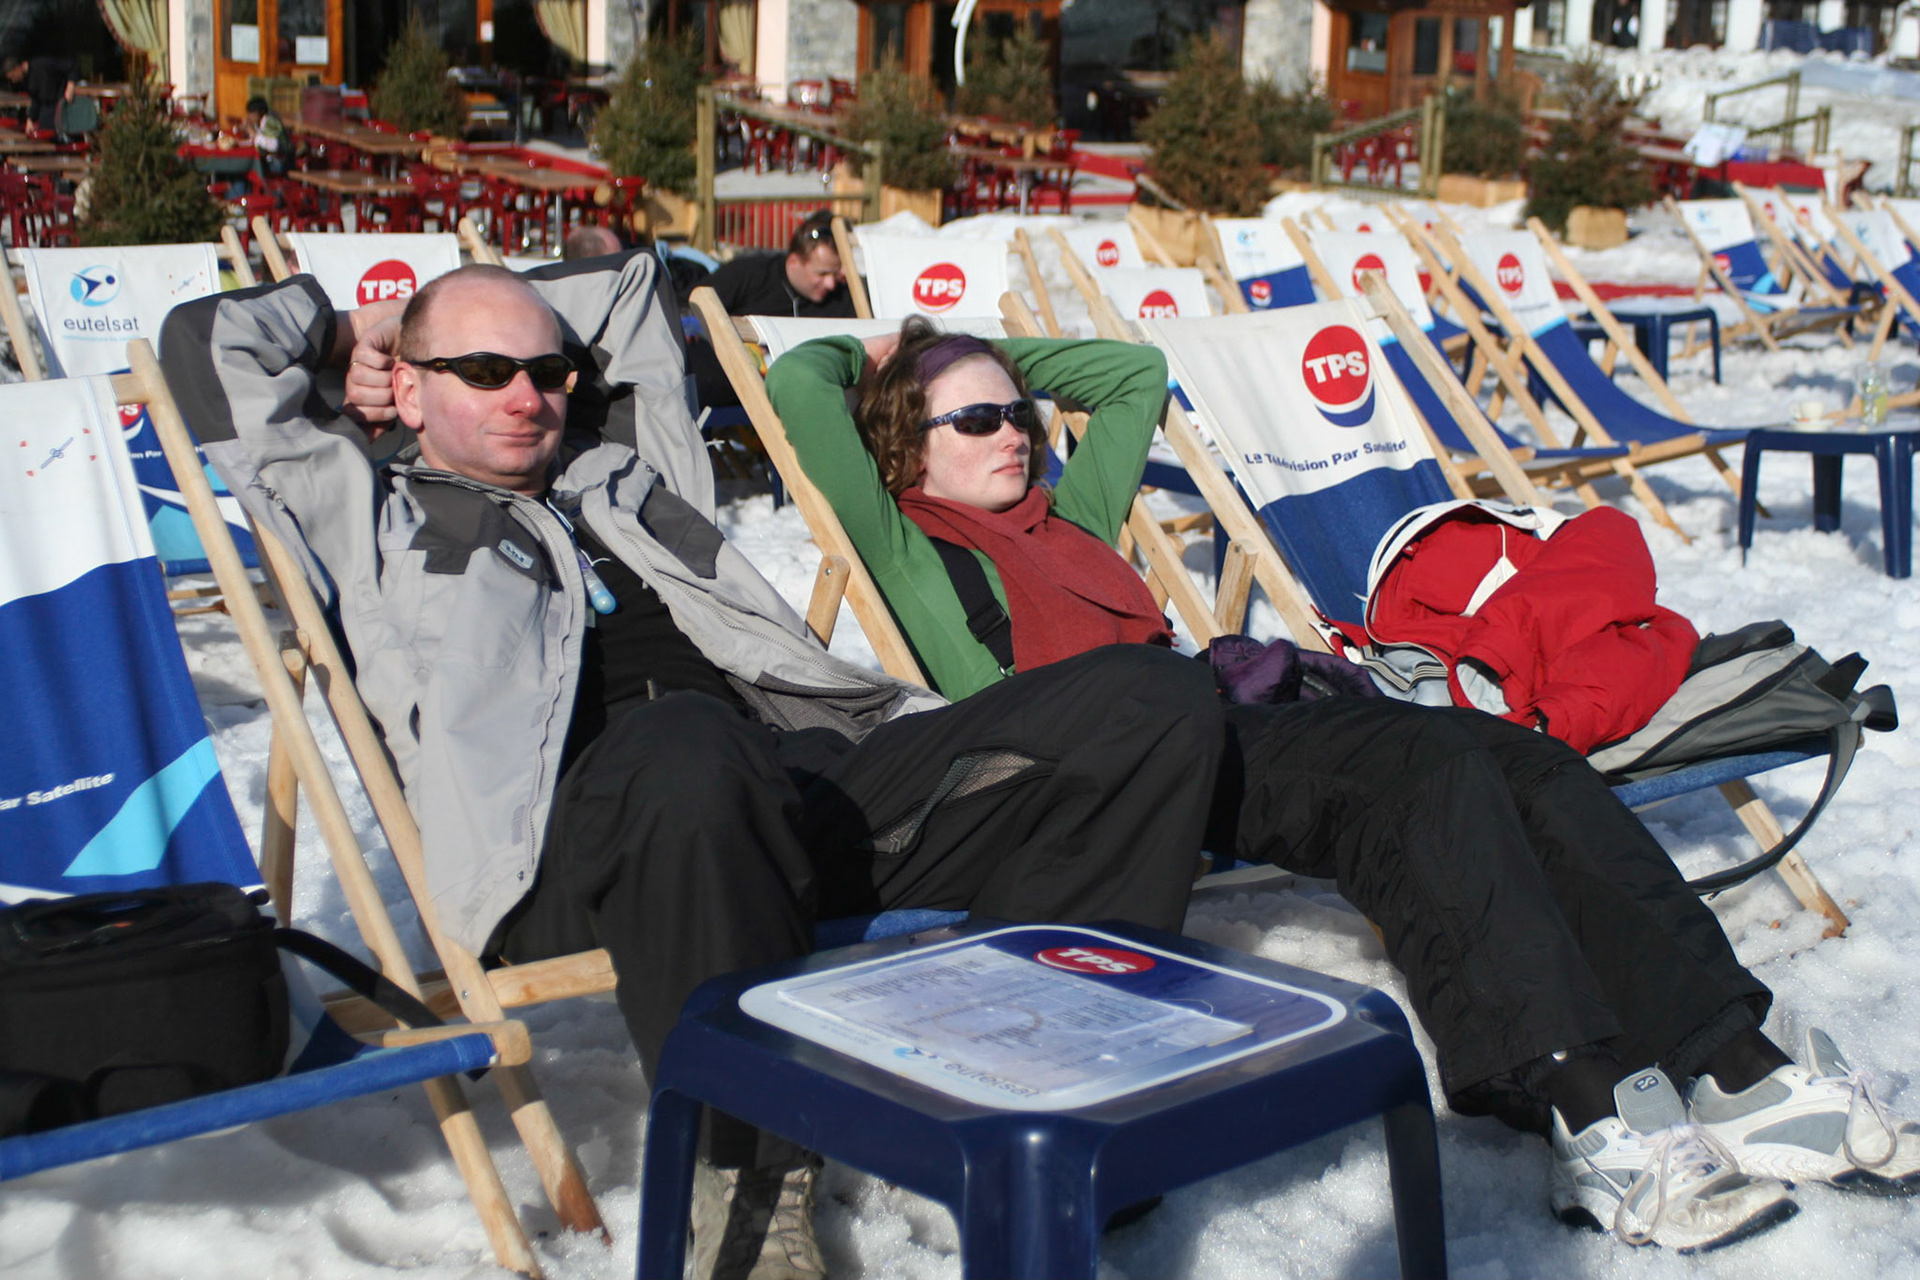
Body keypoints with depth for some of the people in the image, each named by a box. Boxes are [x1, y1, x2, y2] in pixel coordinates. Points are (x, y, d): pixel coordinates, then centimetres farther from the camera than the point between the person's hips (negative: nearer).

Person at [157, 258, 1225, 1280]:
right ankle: (751, 1182, -29)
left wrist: (514, 305, 43)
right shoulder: (369, 513, 24)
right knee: (686, 748, -46)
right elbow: (210, 339, 23)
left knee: (1155, 702, -13)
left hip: (814, 774, 6)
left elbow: (632, 285, 51)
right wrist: (341, 331, 38)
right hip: (577, 835, -5)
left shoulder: (629, 473, 36)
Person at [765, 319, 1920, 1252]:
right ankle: (1596, 1127, -40)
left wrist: (990, 350, 41)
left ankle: (1740, 1077, -25)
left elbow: (1135, 374, 46)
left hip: (1216, 724, 8)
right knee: (1424, 767, -31)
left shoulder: (1073, 519, 35)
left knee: (1516, 758, -17)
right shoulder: (904, 543, 14)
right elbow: (798, 384, 5)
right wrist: (880, 352, 25)